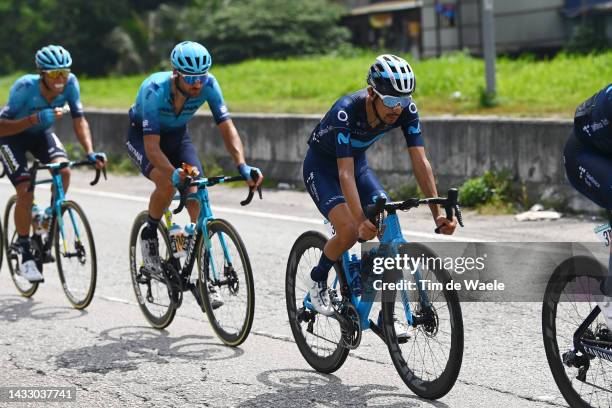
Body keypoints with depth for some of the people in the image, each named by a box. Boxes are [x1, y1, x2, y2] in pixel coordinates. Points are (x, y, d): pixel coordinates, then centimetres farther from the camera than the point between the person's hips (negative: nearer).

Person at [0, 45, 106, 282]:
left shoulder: (70, 83, -24)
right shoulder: (25, 87, -34)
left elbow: (79, 119, -20)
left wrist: (90, 153, -32)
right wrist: (34, 119, -47)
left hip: (41, 133, 4)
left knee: (64, 169, -24)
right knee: (25, 191, -18)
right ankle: (25, 256, -5)